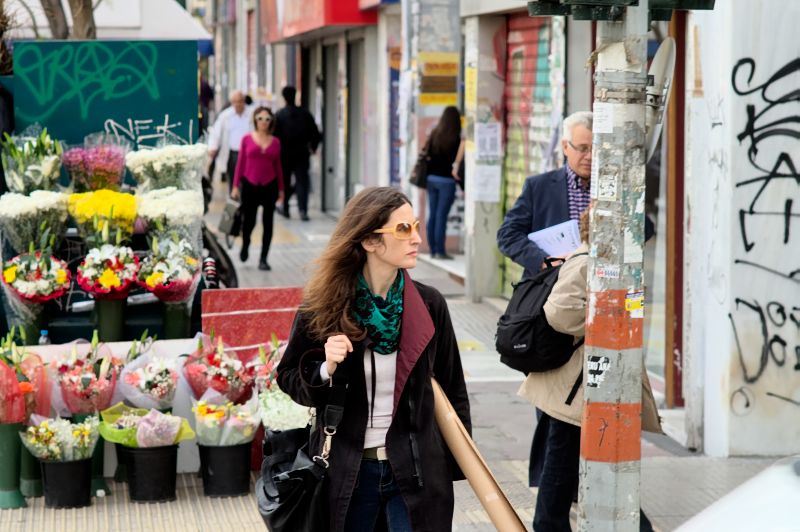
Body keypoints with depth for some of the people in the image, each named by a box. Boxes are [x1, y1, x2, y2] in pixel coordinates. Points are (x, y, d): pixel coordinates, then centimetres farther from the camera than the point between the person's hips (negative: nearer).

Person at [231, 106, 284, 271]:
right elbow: (240, 163, 3)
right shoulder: (247, 139, 1)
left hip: (269, 185, 1)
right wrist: (236, 186, 0)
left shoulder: (275, 142, 4)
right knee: (249, 221, 4)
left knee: (268, 223, -1)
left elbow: (277, 166, 10)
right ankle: (245, 246, 37)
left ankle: (263, 260, 6)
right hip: (250, 184, -1)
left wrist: (281, 189, 9)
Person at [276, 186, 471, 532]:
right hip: (346, 473, 0)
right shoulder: (321, 309, -6)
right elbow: (287, 378, 4)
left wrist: (458, 463, 5)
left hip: (417, 471, 0)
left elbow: (451, 389, 6)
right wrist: (325, 370, -17)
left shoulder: (428, 305, -2)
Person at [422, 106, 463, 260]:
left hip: (432, 178, 5)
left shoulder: (434, 135, 4)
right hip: (446, 180, -5)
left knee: (432, 215, 8)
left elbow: (426, 156, 9)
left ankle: (433, 250, 11)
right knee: (441, 215, -5)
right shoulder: (455, 139, -11)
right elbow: (457, 163, -12)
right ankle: (440, 251, -4)